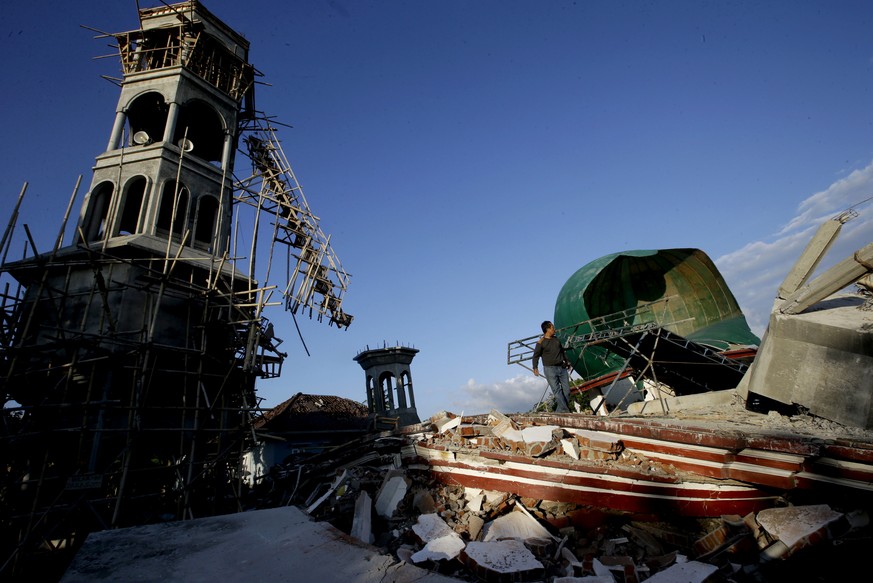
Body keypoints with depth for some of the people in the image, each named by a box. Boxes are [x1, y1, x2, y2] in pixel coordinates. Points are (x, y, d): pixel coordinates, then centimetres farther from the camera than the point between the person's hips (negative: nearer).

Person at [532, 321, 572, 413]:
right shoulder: (541, 342, -5)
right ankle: (564, 410, -11)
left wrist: (567, 361, 29)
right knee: (556, 390, -10)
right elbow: (536, 355, -5)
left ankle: (560, 410, 6)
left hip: (562, 367, 6)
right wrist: (535, 368, -15)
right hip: (550, 369, -6)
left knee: (566, 389, 1)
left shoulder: (556, 339, 13)